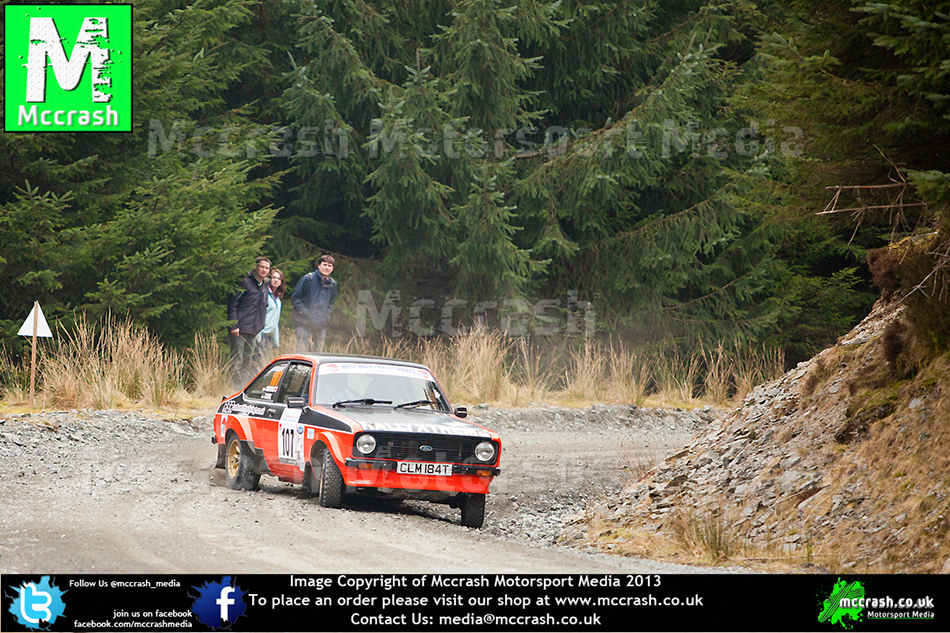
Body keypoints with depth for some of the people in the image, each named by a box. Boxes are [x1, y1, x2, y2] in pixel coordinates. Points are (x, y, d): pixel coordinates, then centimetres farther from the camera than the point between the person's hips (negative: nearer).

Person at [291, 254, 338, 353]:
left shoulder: (333, 284, 9)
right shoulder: (308, 279, -7)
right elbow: (295, 298, -3)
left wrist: (326, 315, 7)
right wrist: (304, 312, -11)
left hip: (320, 325, 5)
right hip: (304, 323, -5)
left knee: (318, 351, 6)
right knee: (302, 352, -8)